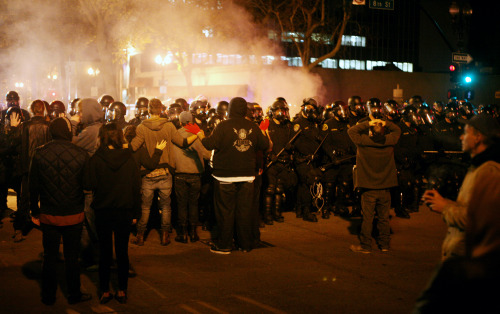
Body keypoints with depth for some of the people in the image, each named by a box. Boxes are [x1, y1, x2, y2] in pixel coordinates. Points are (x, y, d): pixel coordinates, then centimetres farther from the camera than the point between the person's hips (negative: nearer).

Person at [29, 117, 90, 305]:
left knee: (50, 257, 14)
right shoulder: (81, 155, -14)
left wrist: (34, 212, 7)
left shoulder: (39, 155, -9)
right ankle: (74, 295, 25)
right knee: (72, 257, 12)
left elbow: (33, 187, -3)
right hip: (74, 216, -1)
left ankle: (48, 297, 25)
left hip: (48, 217, 1)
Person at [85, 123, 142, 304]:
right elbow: (136, 188, -4)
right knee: (122, 252, 11)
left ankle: (105, 291, 18)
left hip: (103, 211, -1)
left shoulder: (96, 159, -12)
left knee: (105, 252, 11)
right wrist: (136, 213, 4)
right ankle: (122, 291, 18)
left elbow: (89, 185, -12)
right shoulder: (129, 160, -6)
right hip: (125, 212, 1)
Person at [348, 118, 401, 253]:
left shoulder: (363, 142, -13)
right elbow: (397, 130, 14)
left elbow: (351, 131, 2)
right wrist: (386, 123, 3)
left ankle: (365, 246, 8)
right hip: (385, 188, 3)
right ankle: (385, 244, 22)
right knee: (384, 217, 12)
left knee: (367, 218, 3)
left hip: (369, 188, -3)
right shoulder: (389, 142, -6)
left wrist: (367, 124, -3)